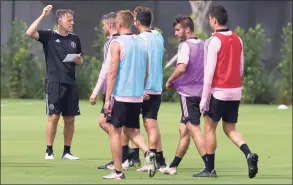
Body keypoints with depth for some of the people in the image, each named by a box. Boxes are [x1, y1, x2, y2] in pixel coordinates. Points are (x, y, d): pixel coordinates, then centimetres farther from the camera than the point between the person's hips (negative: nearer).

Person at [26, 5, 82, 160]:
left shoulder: (75, 39, 12)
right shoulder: (49, 36, -2)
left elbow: (79, 59, 24)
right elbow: (30, 33, -18)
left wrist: (79, 61, 0)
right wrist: (42, 16, -20)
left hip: (71, 83, 4)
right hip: (54, 83, -4)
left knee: (70, 119, 5)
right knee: (54, 117, -7)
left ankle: (67, 151, 13)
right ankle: (49, 151, 1)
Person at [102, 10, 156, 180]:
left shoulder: (117, 43, -9)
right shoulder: (141, 43, 9)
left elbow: (112, 73, -13)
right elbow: (146, 73, 14)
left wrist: (107, 98, -11)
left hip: (120, 95, -6)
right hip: (137, 96, 6)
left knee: (115, 131, 4)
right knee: (131, 130, 17)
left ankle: (118, 171, 4)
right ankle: (148, 152, -9)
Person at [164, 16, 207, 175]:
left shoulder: (186, 46, -12)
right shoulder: (203, 45, 12)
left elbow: (181, 68, -25)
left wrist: (170, 81, -8)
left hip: (188, 92, -8)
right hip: (200, 92, 8)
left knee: (194, 130, -8)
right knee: (183, 130, 14)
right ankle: (173, 166, 21)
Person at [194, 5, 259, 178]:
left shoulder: (215, 41, -12)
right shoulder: (237, 39, 8)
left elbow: (209, 71, -13)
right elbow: (241, 68, 14)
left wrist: (204, 98, -10)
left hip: (219, 92, -6)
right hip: (235, 92, 6)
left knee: (209, 127, 6)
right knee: (230, 129, 13)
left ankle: (210, 169, 8)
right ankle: (249, 154, -11)